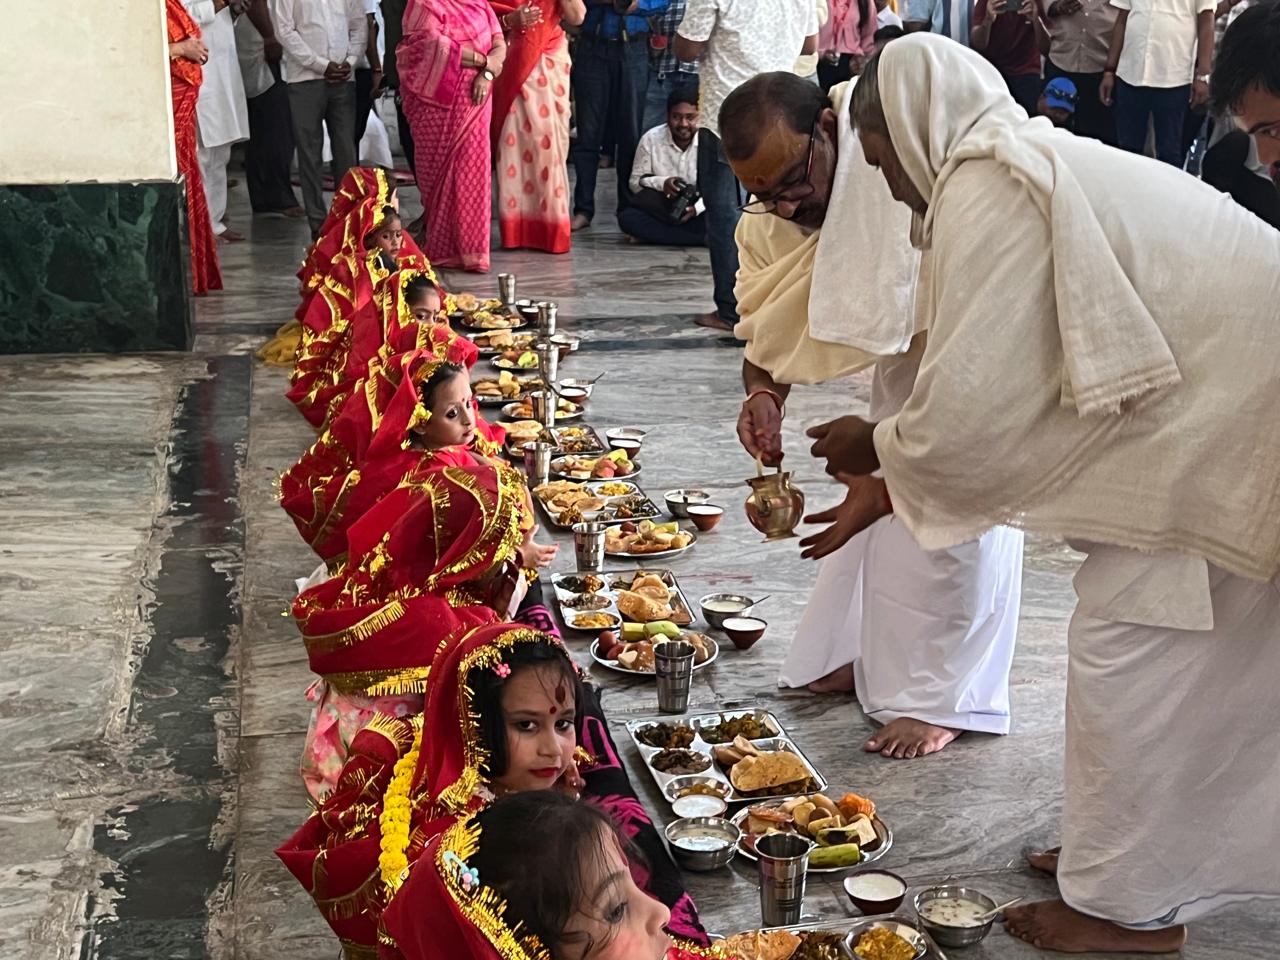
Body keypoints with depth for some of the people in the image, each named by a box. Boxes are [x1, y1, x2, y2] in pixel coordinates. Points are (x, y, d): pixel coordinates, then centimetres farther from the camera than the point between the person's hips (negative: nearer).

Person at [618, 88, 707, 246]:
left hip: (698, 213, -3)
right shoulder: (650, 139, -4)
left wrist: (696, 208, -28)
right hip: (662, 208, 3)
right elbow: (635, 181, -1)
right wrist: (661, 183, -22)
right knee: (627, 218, -29)